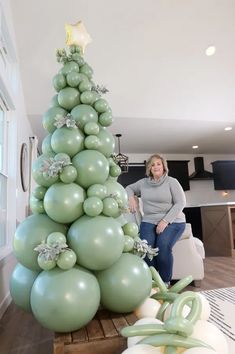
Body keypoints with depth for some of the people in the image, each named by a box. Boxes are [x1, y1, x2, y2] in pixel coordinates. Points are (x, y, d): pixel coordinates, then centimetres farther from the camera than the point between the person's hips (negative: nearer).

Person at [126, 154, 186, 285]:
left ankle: (165, 282, -9)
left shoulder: (172, 181, 0)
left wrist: (165, 221, -16)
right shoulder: (143, 182, 11)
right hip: (149, 221, 3)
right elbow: (129, 188, 26)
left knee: (163, 246, -31)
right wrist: (131, 198, 1)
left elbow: (180, 203, -7)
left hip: (172, 222, -2)